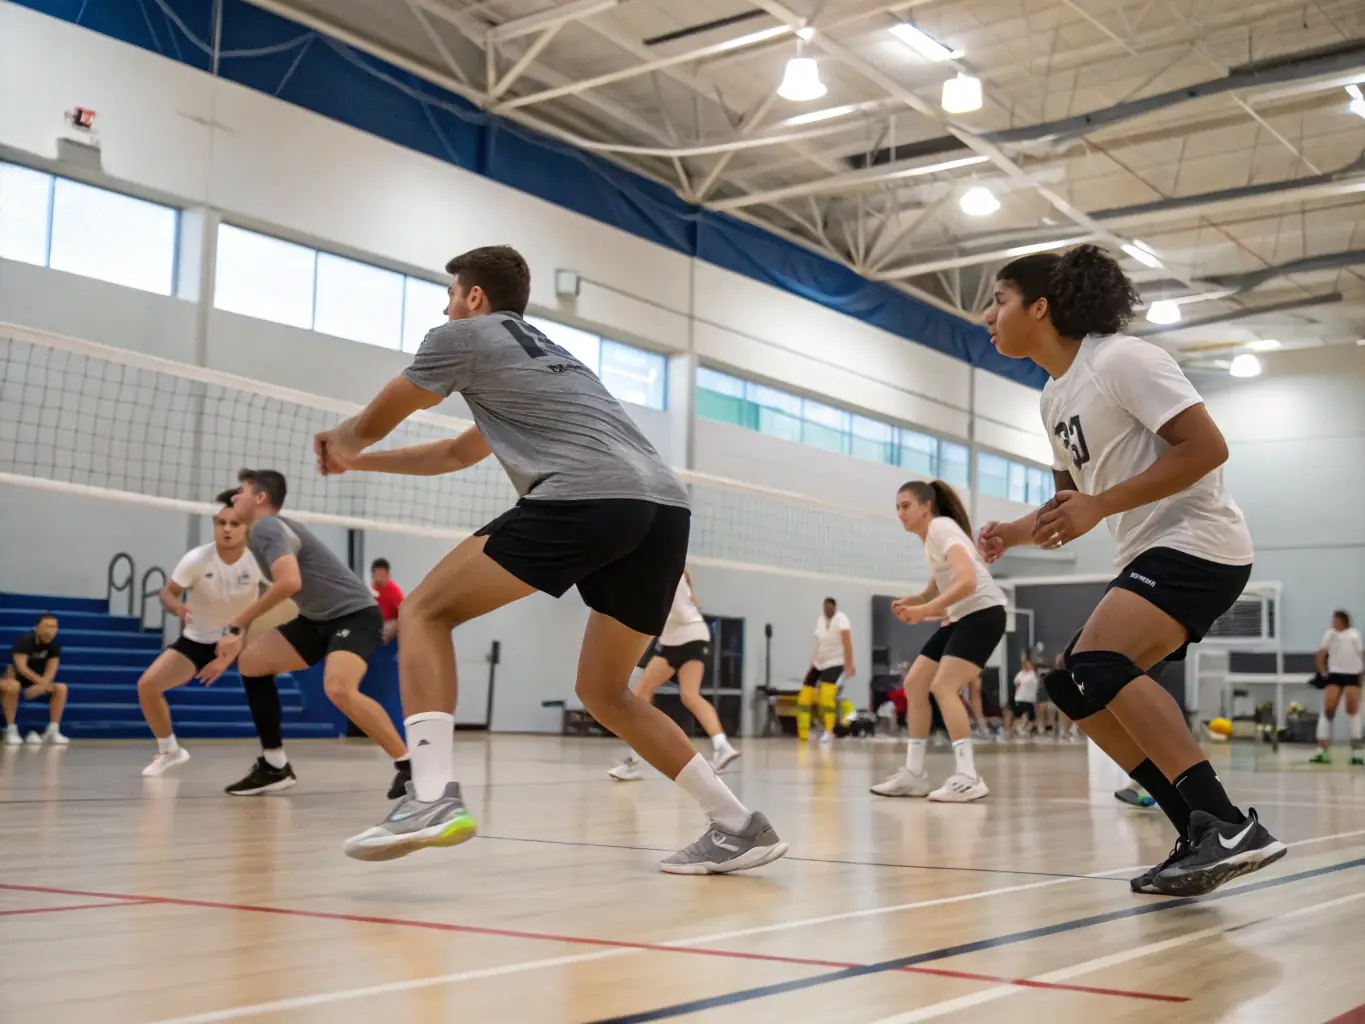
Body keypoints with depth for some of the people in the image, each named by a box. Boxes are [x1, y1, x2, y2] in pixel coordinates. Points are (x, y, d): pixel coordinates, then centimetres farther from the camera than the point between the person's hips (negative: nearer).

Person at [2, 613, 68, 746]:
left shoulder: (54, 645, -6)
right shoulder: (25, 641, -21)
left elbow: (51, 671, -14)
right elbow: (21, 667, -32)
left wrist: (40, 686, -35)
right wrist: (43, 682, -44)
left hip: (36, 684, 6)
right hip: (15, 679, -6)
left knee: (61, 688, -15)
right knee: (12, 686, -40)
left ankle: (53, 731, -17)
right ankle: (11, 730, -31)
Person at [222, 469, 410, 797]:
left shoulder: (266, 526, -15)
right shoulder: (263, 530, 15)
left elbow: (289, 583, -32)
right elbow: (279, 591, 27)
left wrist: (236, 625, -25)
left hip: (354, 614, -10)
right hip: (319, 618, 10)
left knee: (338, 688, -32)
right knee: (252, 660, 2)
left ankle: (409, 765, -19)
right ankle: (275, 766, 6)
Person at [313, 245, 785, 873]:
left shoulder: (463, 336, 16)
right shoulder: (551, 353, 39)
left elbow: (372, 423, 28)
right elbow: (459, 453, 50)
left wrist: (339, 442, 52)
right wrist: (357, 462, 57)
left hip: (584, 498, -8)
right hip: (666, 506, 8)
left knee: (425, 611, 3)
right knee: (603, 692, 20)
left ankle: (433, 796, -15)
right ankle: (738, 826, 13)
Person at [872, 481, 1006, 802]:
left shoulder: (942, 528, -15)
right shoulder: (930, 537, 14)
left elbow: (967, 583, -29)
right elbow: (937, 589, 20)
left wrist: (924, 611, -30)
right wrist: (909, 602, 0)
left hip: (983, 613, -10)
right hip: (959, 617, 10)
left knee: (943, 687, -22)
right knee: (914, 684, 5)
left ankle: (968, 778, -23)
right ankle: (913, 773, 9)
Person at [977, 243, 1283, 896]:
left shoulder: (1121, 359, -13)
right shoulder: (1055, 396, 14)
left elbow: (1206, 446, -20)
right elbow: (1072, 498, 22)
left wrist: (1100, 506, -24)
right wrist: (1017, 532, 3)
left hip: (1197, 542, -10)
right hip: (1149, 556, 10)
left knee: (1097, 665, -28)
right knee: (1077, 690, 6)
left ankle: (1230, 826, -27)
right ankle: (1203, 836, 8)